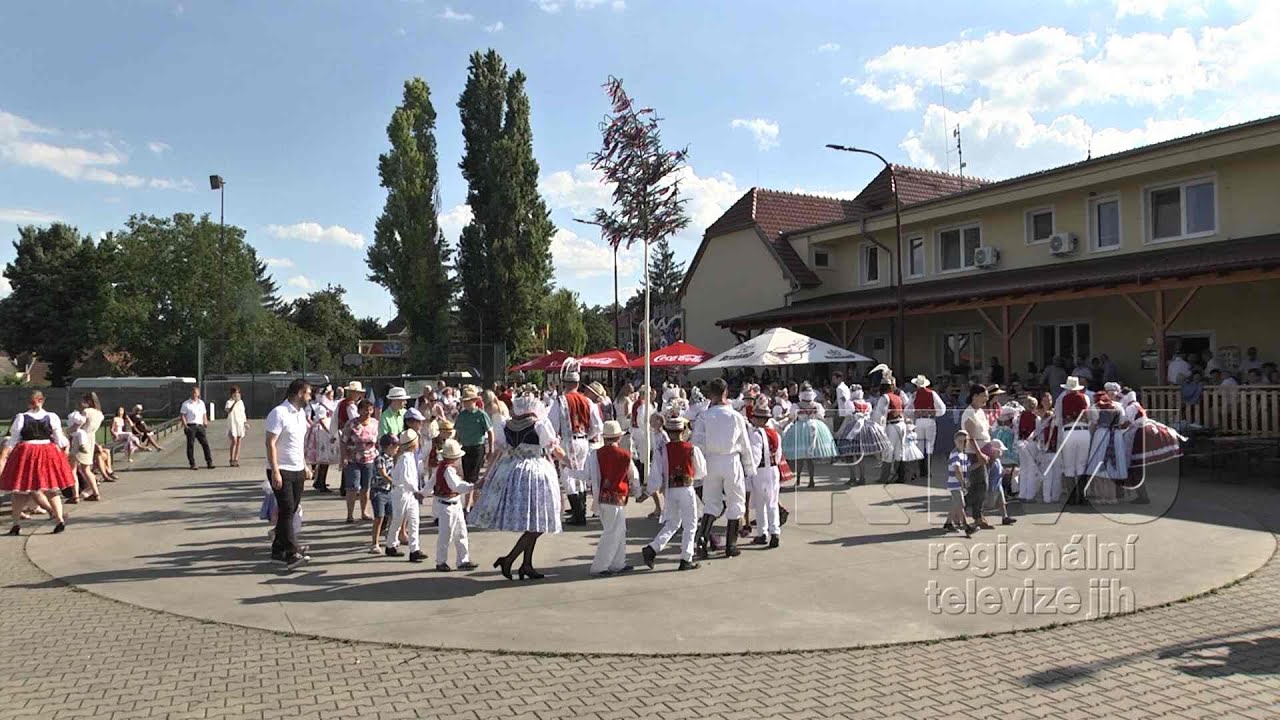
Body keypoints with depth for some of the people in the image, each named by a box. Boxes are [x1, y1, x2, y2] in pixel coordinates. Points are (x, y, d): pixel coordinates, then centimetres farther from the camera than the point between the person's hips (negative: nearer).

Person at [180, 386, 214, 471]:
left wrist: (205, 423, 10)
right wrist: (185, 425, -12)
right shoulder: (186, 404, 2)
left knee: (205, 443, -1)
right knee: (190, 445, -1)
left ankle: (209, 462, 2)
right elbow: (182, 415, -2)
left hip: (200, 426, 4)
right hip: (190, 426, -4)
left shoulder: (201, 403, 16)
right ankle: (192, 464, 5)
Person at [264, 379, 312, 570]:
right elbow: (270, 443, -17)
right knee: (287, 511, -10)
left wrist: (305, 466, 21)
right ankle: (293, 554, -11)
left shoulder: (301, 413, 13)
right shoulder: (279, 413, -13)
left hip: (298, 471, 8)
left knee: (289, 512, 10)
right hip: (281, 471, -8)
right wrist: (275, 471, -21)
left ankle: (278, 551, 19)